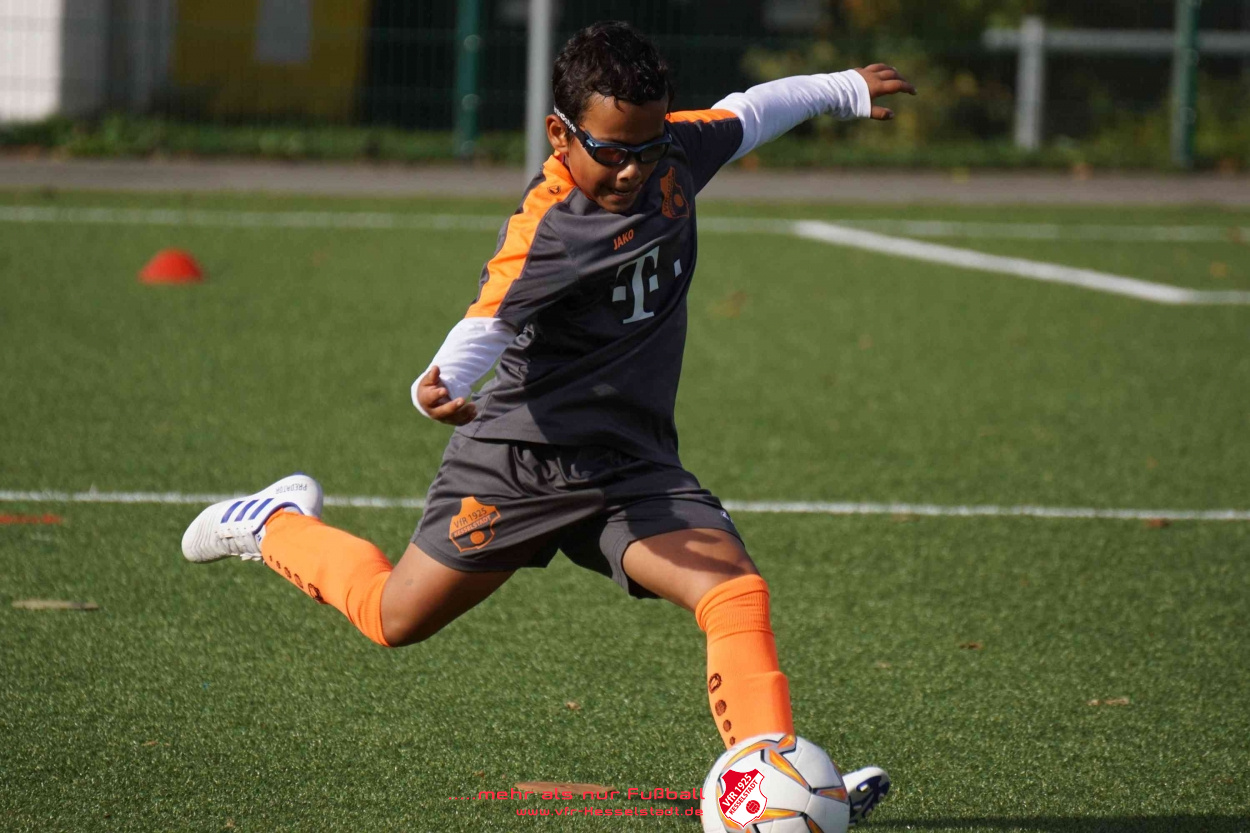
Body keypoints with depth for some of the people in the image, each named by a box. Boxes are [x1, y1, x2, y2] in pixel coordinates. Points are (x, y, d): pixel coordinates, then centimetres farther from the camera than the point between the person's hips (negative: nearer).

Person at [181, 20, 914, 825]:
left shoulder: (672, 154, -3)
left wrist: (843, 89, 32)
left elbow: (744, 115, 18)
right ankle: (278, 524, 41)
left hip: (635, 467, 5)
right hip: (522, 456, -5)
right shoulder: (545, 229, -25)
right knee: (397, 617, 13)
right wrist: (442, 385, -62)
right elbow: (491, 318, -41)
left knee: (737, 590, -21)